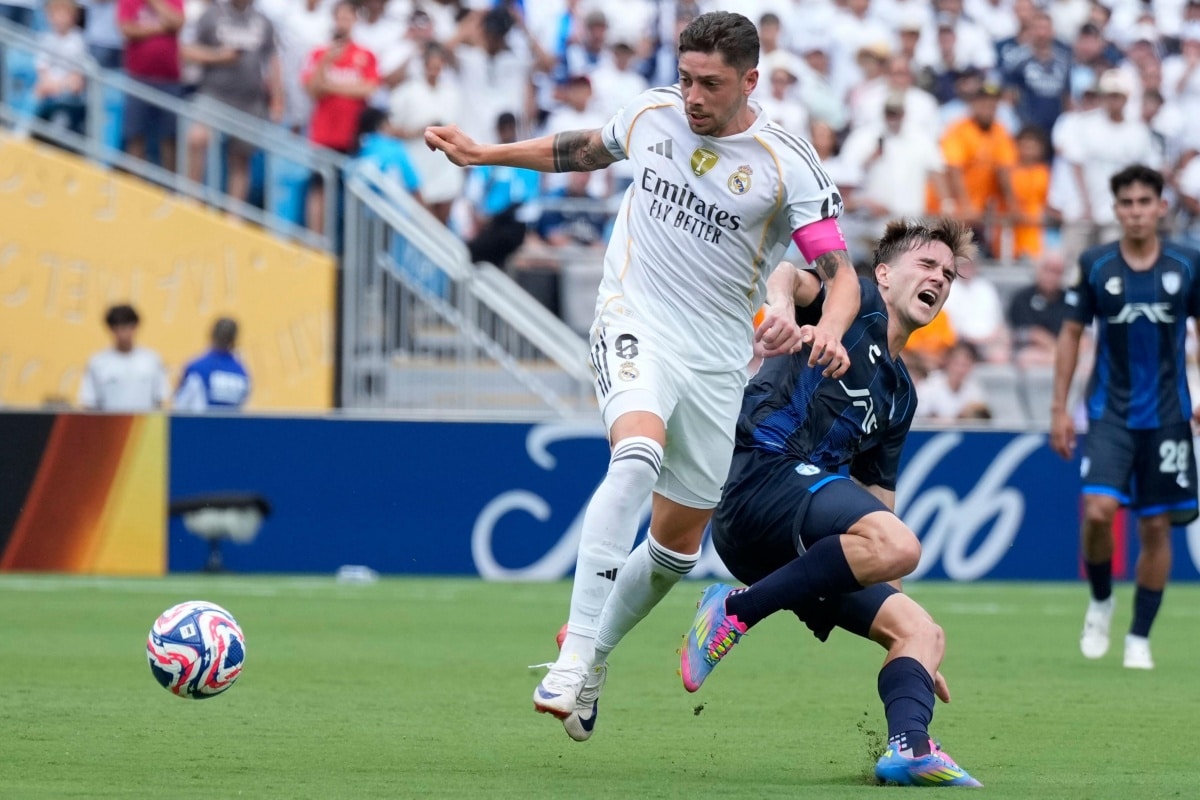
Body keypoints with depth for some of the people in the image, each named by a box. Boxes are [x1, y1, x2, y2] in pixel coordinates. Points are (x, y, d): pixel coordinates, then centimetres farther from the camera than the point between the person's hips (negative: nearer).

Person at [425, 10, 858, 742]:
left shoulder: (788, 165, -10)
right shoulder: (652, 113, 0)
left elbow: (841, 273, -13)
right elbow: (589, 150, 22)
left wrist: (831, 329, -34)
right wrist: (487, 154, 22)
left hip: (717, 361, 1)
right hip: (636, 324, -1)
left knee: (678, 544, 7)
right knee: (638, 456, -32)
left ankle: (595, 653, 34)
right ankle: (575, 650, -36)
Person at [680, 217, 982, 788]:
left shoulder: (899, 394, 30)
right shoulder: (858, 303, 10)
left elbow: (878, 507, 30)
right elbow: (790, 272, -11)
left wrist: (906, 635, 27)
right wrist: (781, 304, -38)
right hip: (763, 469, -9)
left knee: (922, 631, -1)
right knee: (896, 543, -33)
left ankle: (908, 747, -27)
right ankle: (735, 610, -23)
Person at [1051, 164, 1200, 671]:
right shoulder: (1095, 265, -2)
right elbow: (1071, 334, 6)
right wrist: (1059, 407, 3)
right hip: (1109, 413, -1)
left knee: (1156, 526, 3)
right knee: (1098, 509, -19)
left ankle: (1139, 637, 15)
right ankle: (1100, 601, 8)